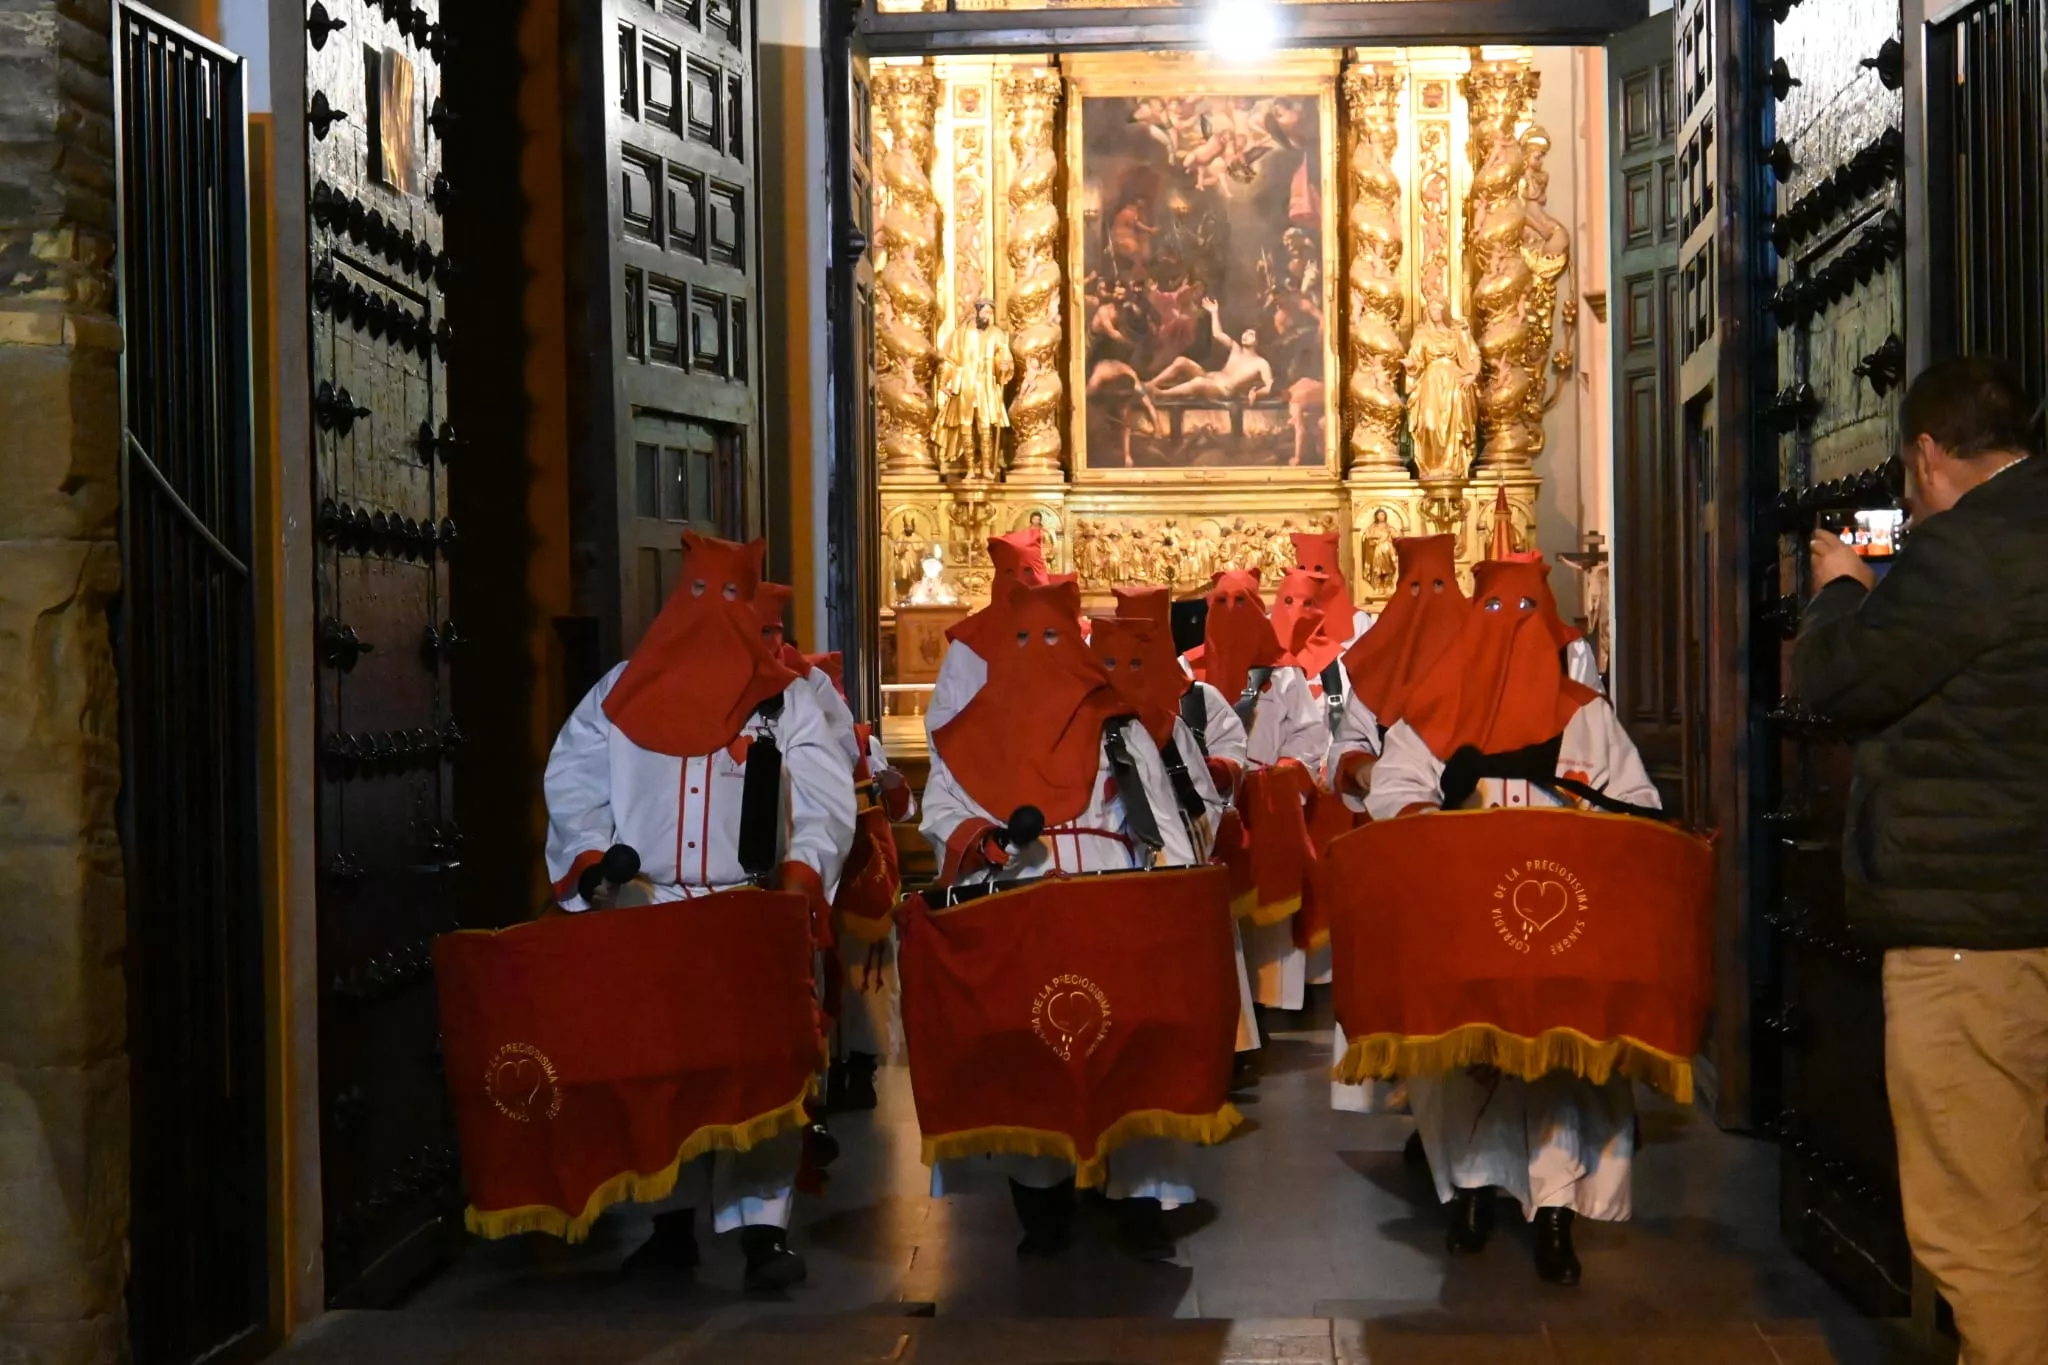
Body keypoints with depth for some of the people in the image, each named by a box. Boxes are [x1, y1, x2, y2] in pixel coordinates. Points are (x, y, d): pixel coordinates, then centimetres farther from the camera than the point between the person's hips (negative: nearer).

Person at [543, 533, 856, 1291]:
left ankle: (762, 1225, -9)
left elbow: (825, 802, 0)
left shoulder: (787, 700, 7)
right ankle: (671, 1220, 13)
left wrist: (800, 874, -16)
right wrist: (594, 861, -8)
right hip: (644, 908, 2)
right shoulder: (622, 692, 11)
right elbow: (572, 781, 7)